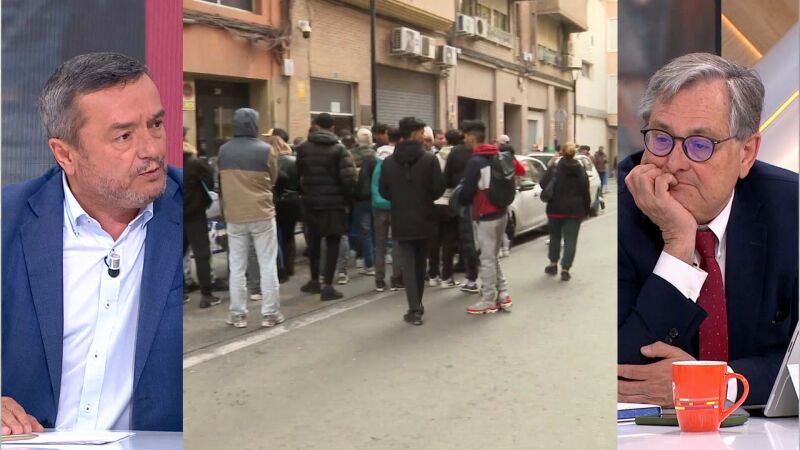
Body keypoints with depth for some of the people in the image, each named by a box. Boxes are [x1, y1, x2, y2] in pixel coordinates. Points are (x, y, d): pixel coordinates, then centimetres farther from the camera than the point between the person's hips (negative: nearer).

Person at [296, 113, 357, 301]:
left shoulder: (303, 148, 1)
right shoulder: (339, 149, -7)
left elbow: (297, 175, 1)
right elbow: (349, 178, -15)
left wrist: (303, 194, 12)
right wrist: (347, 198, -1)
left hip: (311, 201, 3)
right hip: (334, 202, -3)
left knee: (313, 241, 18)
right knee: (332, 243, 2)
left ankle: (314, 281, 28)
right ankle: (327, 286, -4)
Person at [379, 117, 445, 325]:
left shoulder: (389, 161, -4)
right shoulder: (429, 158, -10)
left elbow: (383, 191, 0)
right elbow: (439, 188, -10)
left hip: (401, 221, 0)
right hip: (424, 219, 0)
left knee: (408, 264, 1)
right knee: (420, 263, 16)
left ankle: (414, 309, -7)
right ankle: (418, 304, 25)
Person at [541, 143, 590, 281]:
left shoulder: (554, 168, -6)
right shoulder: (580, 170, 3)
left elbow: (543, 184, -8)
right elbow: (585, 191, 4)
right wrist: (585, 210, 9)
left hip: (556, 208, -1)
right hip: (575, 210, 1)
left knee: (555, 236, 18)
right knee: (570, 240, 2)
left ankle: (553, 264, 27)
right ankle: (565, 269, -3)